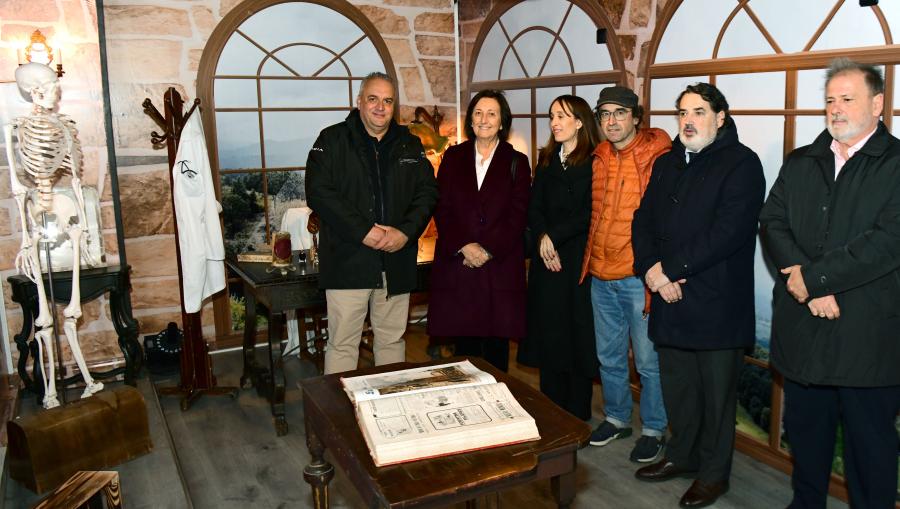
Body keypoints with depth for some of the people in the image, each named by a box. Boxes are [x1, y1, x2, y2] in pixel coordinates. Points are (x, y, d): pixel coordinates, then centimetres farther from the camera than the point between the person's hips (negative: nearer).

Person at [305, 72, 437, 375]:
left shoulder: (409, 145, 13)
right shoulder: (332, 140, 1)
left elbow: (427, 192, 7)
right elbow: (319, 191, -10)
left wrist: (406, 232, -10)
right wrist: (363, 232, -17)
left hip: (397, 262, 4)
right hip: (347, 261, -3)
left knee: (393, 339, 13)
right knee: (342, 343, 0)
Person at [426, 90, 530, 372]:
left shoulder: (516, 161, 6)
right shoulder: (453, 157, 10)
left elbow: (518, 214, -1)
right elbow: (441, 208, 3)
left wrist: (488, 249, -12)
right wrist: (464, 246, -10)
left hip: (500, 263, -1)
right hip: (457, 262, 1)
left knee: (496, 343, 3)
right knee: (464, 342, 5)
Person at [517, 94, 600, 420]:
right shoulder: (546, 161, 14)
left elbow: (589, 213, -11)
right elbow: (534, 208, 7)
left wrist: (554, 236, -12)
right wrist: (541, 240, -9)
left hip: (580, 259, -5)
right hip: (547, 261, 5)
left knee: (577, 334, 1)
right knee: (548, 334, 8)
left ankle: (577, 416, 14)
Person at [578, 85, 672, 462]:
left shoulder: (658, 157, -9)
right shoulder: (598, 160, 10)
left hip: (638, 276, -6)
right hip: (601, 275, 6)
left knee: (648, 360, 4)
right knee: (609, 356, 18)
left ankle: (654, 429, 22)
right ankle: (617, 417, 36)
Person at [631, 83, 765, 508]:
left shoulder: (741, 164, -7)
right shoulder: (667, 164, 15)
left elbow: (727, 232, -18)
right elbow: (643, 220, 10)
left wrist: (669, 268, -18)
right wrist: (651, 269, -8)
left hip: (717, 301, -6)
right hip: (670, 297, 6)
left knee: (716, 392, 7)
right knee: (676, 385, 17)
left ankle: (713, 472, 24)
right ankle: (682, 455, 36)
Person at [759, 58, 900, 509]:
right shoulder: (799, 163, 12)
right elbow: (773, 223, 1)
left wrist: (813, 277, -16)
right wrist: (810, 285, -13)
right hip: (801, 329, 4)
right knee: (804, 432, 17)